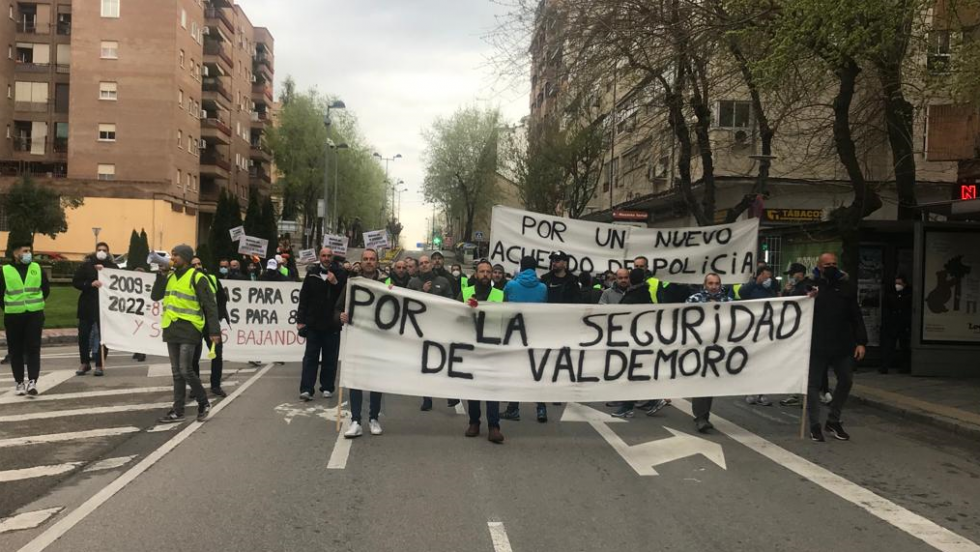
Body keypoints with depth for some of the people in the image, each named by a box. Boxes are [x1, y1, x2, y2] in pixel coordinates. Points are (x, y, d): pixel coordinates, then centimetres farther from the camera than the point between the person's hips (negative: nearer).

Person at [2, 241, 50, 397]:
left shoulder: (37, 268, 4)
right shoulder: (5, 271, -3)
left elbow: (46, 289, 12)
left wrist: (36, 303, 9)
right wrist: (9, 308, 5)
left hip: (34, 315, 1)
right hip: (13, 316, -1)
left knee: (33, 349, -5)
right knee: (16, 350, 6)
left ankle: (32, 382, -7)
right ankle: (19, 382, 15)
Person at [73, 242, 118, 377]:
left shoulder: (112, 266, 6)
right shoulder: (86, 265, 6)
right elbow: (76, 282, 1)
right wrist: (91, 284, -14)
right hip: (87, 305, 1)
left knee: (102, 335, 0)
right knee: (83, 334, 2)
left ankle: (99, 365, 9)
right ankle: (85, 363, 18)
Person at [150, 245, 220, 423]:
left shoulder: (196, 277, -9)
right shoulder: (170, 276, 12)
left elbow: (210, 305, -10)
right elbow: (155, 296, 8)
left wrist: (214, 331, -16)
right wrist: (161, 275, -4)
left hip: (188, 329, -7)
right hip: (171, 329, 7)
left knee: (185, 370, -10)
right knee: (177, 372, 10)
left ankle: (203, 403, 9)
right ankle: (178, 411, 15)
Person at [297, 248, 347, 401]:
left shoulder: (341, 274, -1)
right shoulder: (312, 273, 3)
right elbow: (304, 297, 3)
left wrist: (336, 283, -20)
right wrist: (301, 319, 0)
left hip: (332, 323, -1)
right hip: (313, 322, 1)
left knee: (330, 358, 6)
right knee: (310, 357, 1)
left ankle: (327, 388, 16)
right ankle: (306, 389, -1)